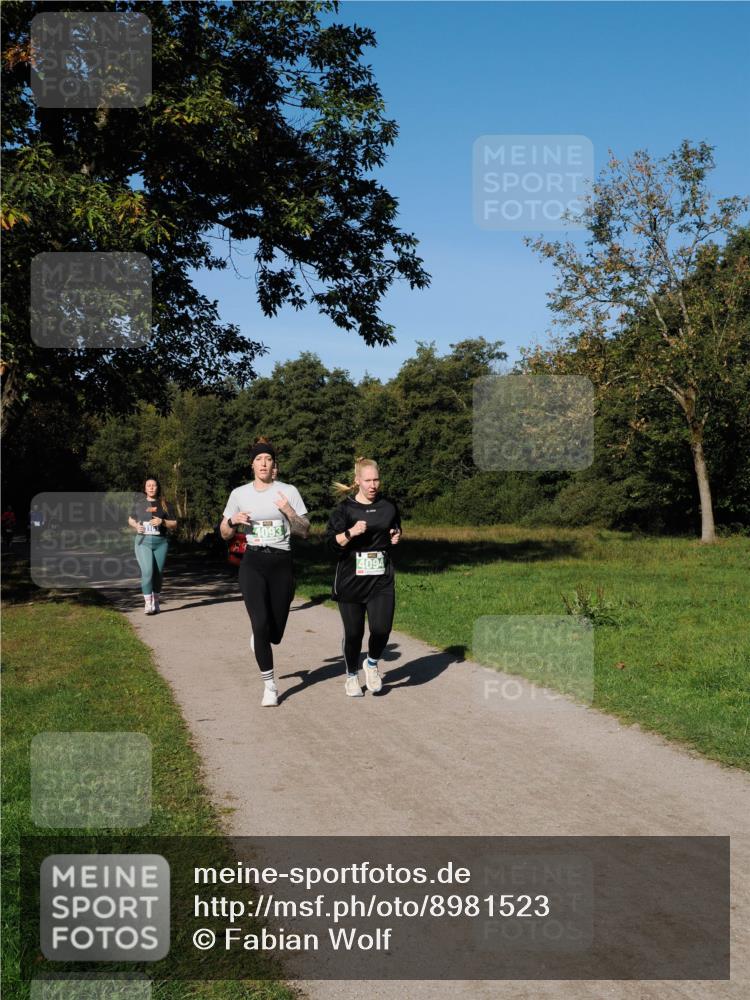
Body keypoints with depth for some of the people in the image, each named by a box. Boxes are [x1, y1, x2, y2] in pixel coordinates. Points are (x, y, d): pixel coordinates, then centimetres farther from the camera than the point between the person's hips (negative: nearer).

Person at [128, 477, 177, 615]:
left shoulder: (165, 505, 6)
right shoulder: (139, 503, 8)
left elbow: (174, 525, 6)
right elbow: (130, 519, 21)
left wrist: (162, 522, -12)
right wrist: (136, 525, -1)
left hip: (161, 542, 1)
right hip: (143, 542, -1)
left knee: (158, 574, 5)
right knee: (147, 572, -16)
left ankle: (156, 602, 23)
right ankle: (147, 604, -11)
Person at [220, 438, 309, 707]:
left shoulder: (288, 491, 1)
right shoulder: (239, 494, 5)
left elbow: (304, 532, 1)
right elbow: (225, 534, 13)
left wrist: (289, 511, -15)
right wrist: (233, 520, -9)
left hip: (281, 564, 0)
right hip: (253, 564, 0)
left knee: (275, 633, 5)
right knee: (261, 625, -13)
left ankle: (258, 639, 44)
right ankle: (269, 686, 3)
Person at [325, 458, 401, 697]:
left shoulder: (388, 506, 7)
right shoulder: (345, 509, -3)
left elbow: (396, 530, 26)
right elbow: (331, 543, -7)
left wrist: (396, 537, 4)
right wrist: (351, 532, -22)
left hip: (381, 579, 2)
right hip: (351, 580, -2)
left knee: (382, 628, -11)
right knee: (353, 632, 5)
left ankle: (372, 663, 20)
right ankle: (352, 676, 28)